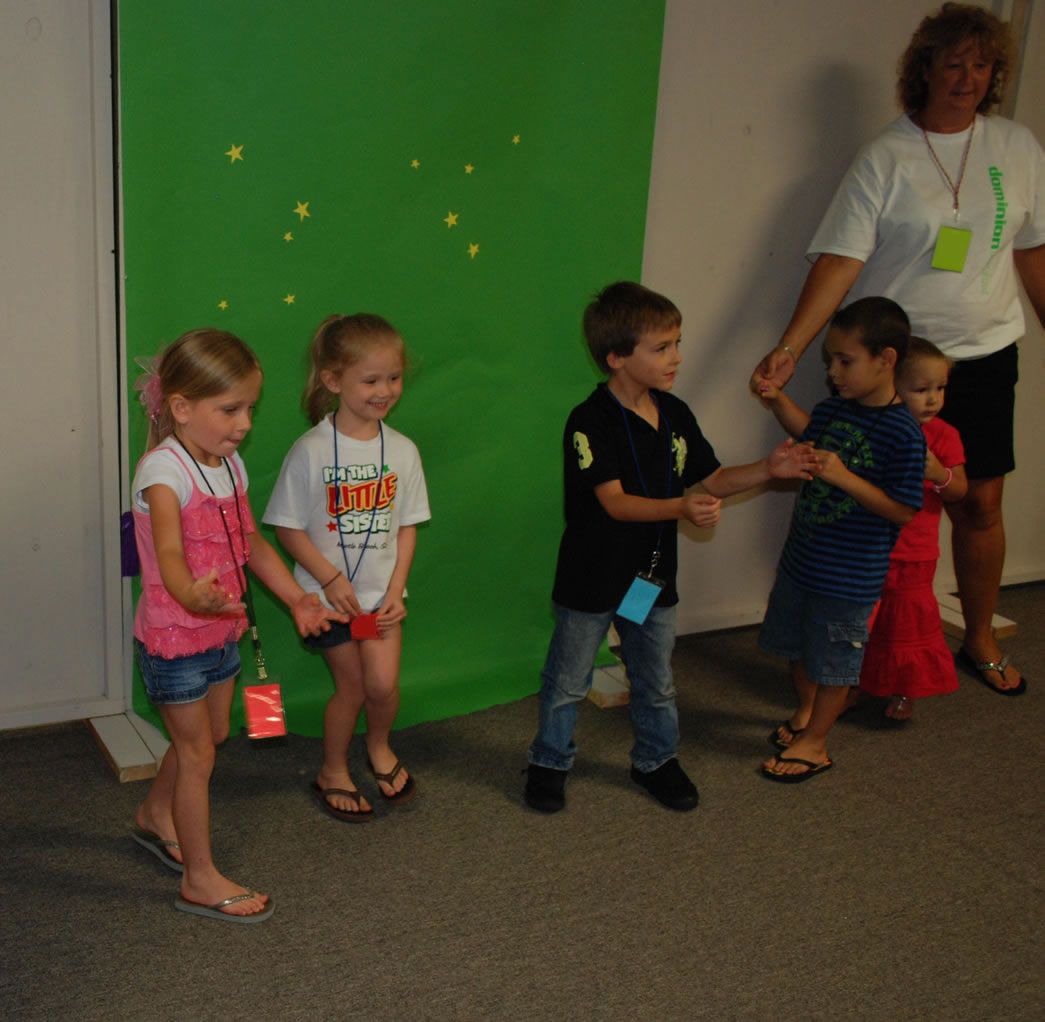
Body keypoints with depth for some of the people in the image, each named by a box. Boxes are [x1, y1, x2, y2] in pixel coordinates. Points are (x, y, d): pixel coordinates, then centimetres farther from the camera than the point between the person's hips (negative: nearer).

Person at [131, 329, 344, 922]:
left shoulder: (230, 465, 4)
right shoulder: (164, 470, -23)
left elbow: (252, 543, 12)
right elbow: (170, 554, -36)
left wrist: (297, 599, 4)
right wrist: (194, 595, -56)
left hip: (221, 630, 8)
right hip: (173, 636, -8)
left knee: (211, 735, 23)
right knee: (198, 753, 2)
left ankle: (156, 816, 49)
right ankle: (201, 880, 18)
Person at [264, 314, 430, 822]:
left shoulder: (402, 450, -4)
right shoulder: (311, 451, -15)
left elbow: (407, 527, 2)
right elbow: (288, 527, -10)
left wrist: (396, 589, -6)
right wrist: (330, 578, -16)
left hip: (382, 590, 3)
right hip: (329, 593, -2)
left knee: (383, 683, -8)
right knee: (351, 686, 6)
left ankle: (379, 745, 26)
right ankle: (333, 771, 32)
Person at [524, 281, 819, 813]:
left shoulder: (674, 415, 1)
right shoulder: (590, 422, -20)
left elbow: (713, 480, 7)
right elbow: (615, 502, -28)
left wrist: (768, 468, -9)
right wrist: (680, 508, -42)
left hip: (653, 575, 6)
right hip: (592, 578, -6)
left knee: (656, 681, 20)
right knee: (567, 683, 11)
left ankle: (655, 760, 40)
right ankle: (550, 761, 31)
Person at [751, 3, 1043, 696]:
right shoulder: (887, 157, -6)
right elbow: (841, 261, -12)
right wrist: (791, 347, -22)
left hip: (985, 356, 3)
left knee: (980, 504, 9)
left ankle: (981, 639, 30)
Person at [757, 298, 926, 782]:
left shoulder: (903, 433, -20)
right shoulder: (831, 409, 0)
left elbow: (903, 510, -21)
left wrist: (843, 477, -29)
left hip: (850, 574, -7)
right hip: (802, 557, 7)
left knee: (833, 661, 9)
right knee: (798, 644, 24)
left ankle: (814, 743, 25)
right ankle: (805, 712, 46)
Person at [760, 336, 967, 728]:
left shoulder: (943, 436, -7)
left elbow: (959, 491, -5)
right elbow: (808, 428, -10)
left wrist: (939, 474, -26)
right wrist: (779, 401, -23)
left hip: (912, 556, -1)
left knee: (908, 623, 13)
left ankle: (904, 692, 36)